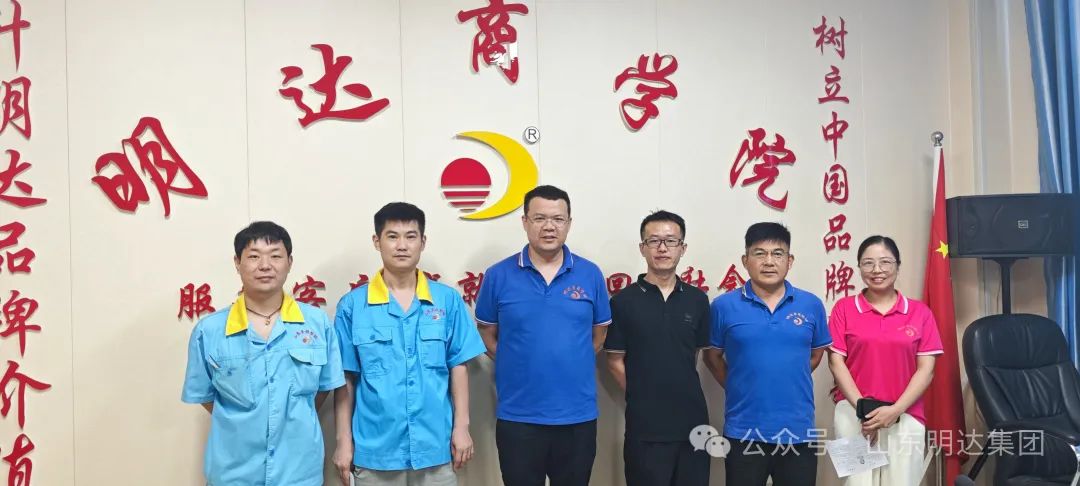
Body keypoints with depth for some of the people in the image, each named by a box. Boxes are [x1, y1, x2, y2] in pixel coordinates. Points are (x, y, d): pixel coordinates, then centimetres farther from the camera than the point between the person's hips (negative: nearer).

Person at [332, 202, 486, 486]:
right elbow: (345, 379, 0)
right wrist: (344, 440, 0)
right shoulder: (352, 305, -2)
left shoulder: (448, 300, 0)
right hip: (375, 448, -1)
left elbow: (458, 367, 3)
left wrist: (461, 426, 0)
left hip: (434, 446, 1)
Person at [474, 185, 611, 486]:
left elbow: (599, 333, 11)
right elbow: (487, 334, 7)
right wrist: (520, 366, 2)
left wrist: (572, 364, 5)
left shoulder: (591, 274, 1)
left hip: (578, 416, 1)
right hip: (517, 417, -1)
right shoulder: (498, 276, -3)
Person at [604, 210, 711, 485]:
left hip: (693, 421, 3)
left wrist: (683, 393, 6)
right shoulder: (623, 301, -2)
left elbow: (698, 354, 13)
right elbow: (615, 362, 0)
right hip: (645, 426, -3)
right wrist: (643, 398, -2)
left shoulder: (698, 300, 7)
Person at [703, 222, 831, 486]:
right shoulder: (724, 306, -4)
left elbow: (816, 354, 15)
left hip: (798, 432, 2)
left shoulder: (811, 305, 1)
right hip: (744, 433, -2)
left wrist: (790, 384, 9)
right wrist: (740, 389, 5)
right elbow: (712, 357, 7)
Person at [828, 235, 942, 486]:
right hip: (853, 412, -1)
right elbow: (836, 362, -1)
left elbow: (926, 369, 1)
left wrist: (895, 410, -9)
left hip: (905, 415, 1)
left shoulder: (920, 312, 5)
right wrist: (862, 407, -10)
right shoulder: (844, 308, 3)